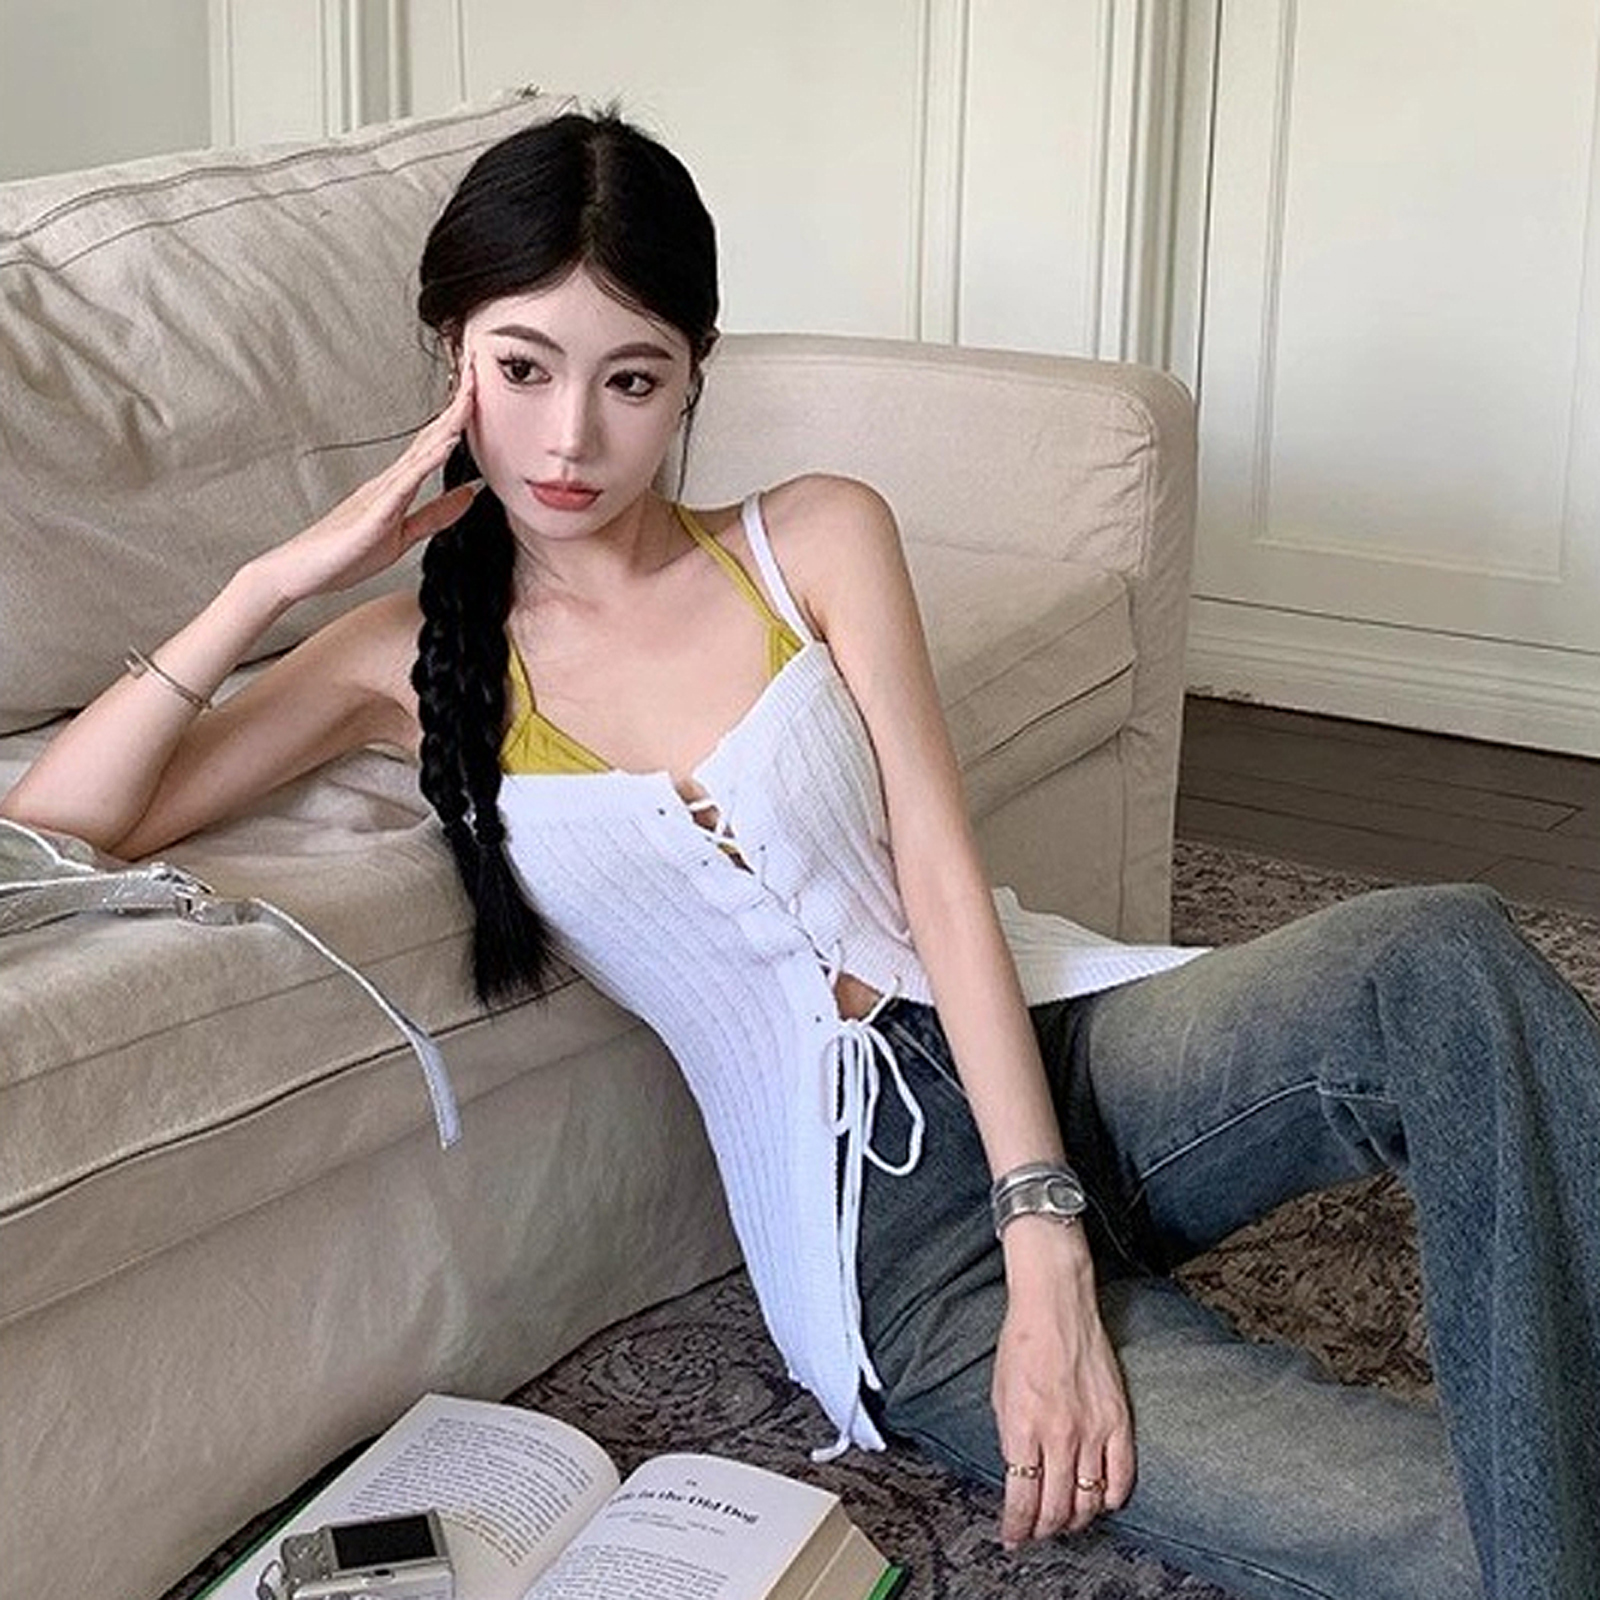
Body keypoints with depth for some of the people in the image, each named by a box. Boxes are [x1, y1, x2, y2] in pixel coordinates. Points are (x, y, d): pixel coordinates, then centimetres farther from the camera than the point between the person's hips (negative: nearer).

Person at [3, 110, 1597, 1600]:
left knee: (1443, 958, -32)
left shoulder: (816, 541, 6)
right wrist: (274, 580, -7)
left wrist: (1050, 1257, -16)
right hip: (891, 1241, -2)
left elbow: (942, 878, -4)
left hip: (1069, 1056, 3)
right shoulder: (413, 658, 7)